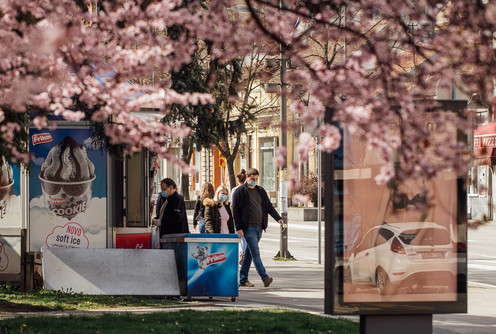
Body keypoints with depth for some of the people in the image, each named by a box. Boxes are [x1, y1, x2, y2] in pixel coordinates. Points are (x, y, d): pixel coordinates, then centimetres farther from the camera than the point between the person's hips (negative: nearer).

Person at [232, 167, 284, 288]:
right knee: (255, 253, -13)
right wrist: (238, 228, -11)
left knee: (250, 253, 10)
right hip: (248, 227, -6)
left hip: (259, 227, 6)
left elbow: (269, 206, 16)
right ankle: (265, 277, -23)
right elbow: (235, 210, -4)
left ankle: (243, 279, 16)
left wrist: (278, 218, 0)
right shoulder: (240, 191, -3)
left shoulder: (261, 191, 14)